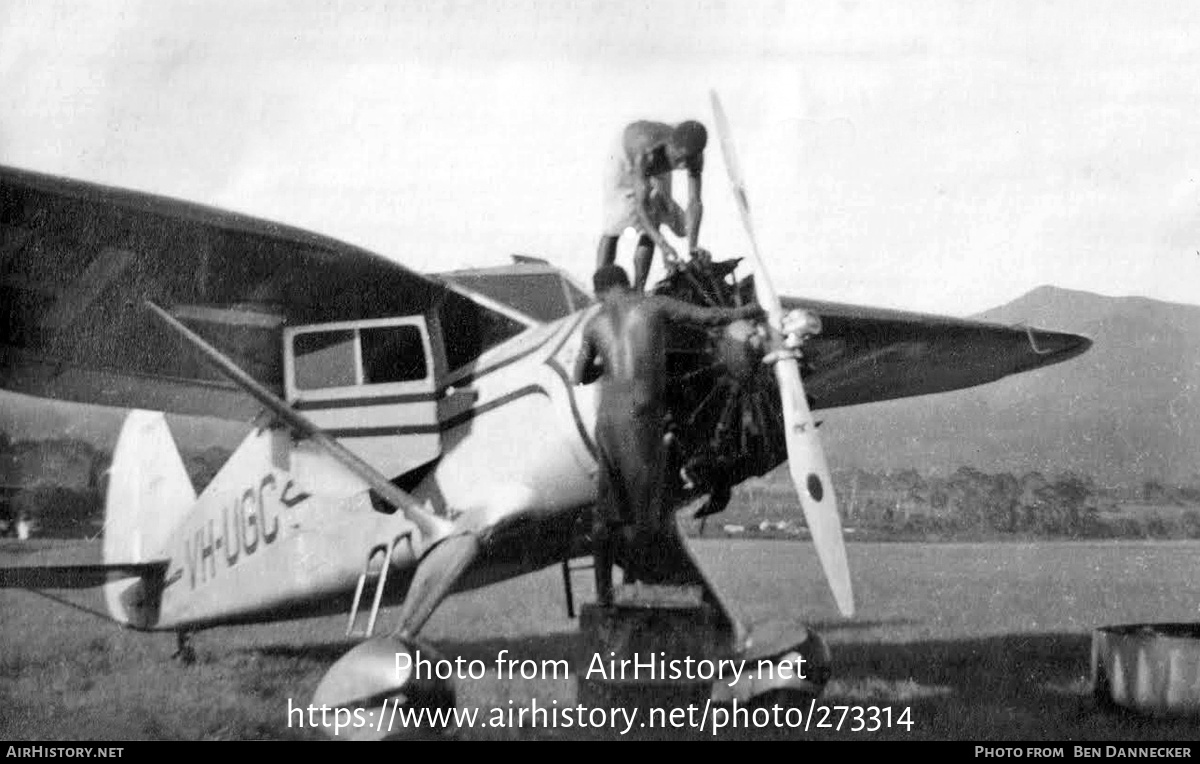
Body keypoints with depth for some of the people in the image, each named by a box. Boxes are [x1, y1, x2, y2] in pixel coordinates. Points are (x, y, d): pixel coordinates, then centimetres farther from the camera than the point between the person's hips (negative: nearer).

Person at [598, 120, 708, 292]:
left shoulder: (695, 156, -35)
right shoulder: (647, 155, -48)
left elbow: (695, 202, -37)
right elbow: (641, 206, -48)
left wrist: (692, 248, -46)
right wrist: (664, 245, -57)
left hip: (658, 171, 4)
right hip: (626, 159, -4)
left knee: (652, 226, -7)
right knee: (613, 227, -6)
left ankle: (637, 292, -1)